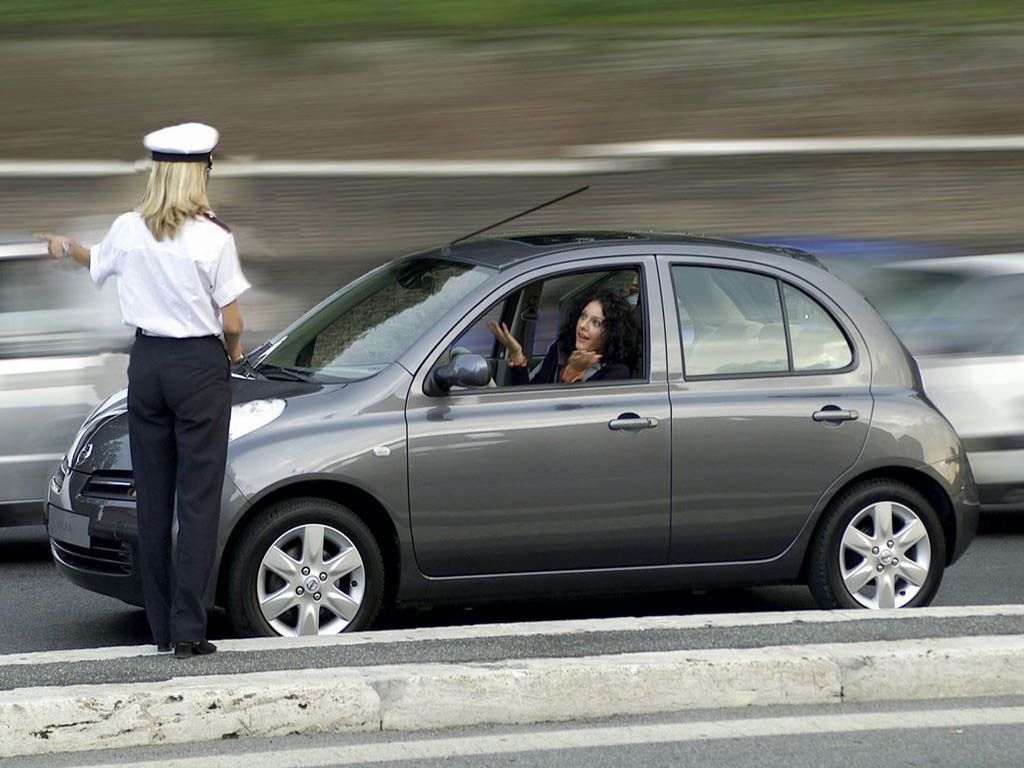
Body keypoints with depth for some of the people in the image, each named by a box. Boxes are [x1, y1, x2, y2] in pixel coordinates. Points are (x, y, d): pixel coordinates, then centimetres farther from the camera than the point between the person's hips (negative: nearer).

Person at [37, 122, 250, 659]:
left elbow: (97, 262, 23)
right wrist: (234, 350, 13)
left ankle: (161, 628, 14)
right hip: (200, 364, -4)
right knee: (198, 498, -2)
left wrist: (65, 248, 46)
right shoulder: (212, 238, -13)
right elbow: (231, 321, -11)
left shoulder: (129, 230, 0)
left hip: (146, 362, 4)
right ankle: (187, 630, -6)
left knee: (152, 498, 11)